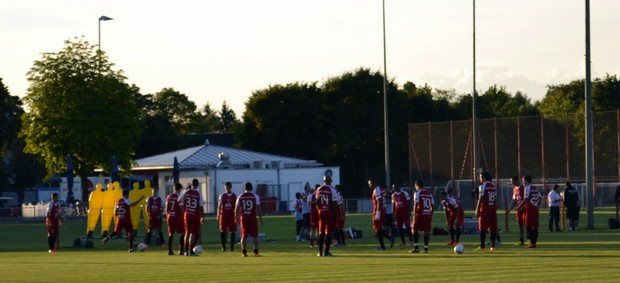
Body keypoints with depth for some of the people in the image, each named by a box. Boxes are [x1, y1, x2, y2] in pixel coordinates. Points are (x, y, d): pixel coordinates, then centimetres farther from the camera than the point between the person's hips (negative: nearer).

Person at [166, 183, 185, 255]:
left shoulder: (169, 197, 8)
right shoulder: (179, 197, -9)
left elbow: (167, 208, 11)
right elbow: (181, 208, -12)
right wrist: (183, 216, -4)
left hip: (170, 217, 6)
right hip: (177, 217, -6)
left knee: (171, 234, 10)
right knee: (182, 233, 3)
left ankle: (170, 251, 7)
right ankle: (181, 250, -4)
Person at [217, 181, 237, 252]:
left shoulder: (234, 196, 5)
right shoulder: (222, 196, 5)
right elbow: (219, 206, 6)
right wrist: (218, 215, -1)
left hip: (232, 215, 0)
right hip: (223, 215, 0)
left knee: (233, 231, -2)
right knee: (223, 231, -1)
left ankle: (232, 246, 4)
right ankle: (223, 246, 5)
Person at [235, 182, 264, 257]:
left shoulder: (240, 197, 4)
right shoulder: (255, 196, -2)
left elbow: (237, 209, 7)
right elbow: (258, 208, -4)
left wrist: (236, 218, 19)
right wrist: (261, 219, 3)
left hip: (243, 218, 2)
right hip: (252, 217, -2)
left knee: (244, 236, 6)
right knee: (255, 235, 4)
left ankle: (244, 252, 2)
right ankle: (256, 252, 0)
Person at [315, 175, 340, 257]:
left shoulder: (318, 190, 3)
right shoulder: (332, 190, -10)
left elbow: (317, 203, 9)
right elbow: (335, 204, -11)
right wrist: (336, 215, -5)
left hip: (321, 213, 4)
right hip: (330, 213, -4)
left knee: (321, 232, 12)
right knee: (328, 232, 0)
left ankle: (320, 251, 12)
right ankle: (326, 251, -3)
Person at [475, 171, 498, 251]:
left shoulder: (482, 186, -8)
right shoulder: (493, 187, 13)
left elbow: (480, 199, -12)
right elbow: (495, 200, 14)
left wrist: (477, 210, -8)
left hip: (485, 209, -6)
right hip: (493, 209, 6)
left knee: (483, 228, -3)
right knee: (493, 228, 7)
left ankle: (482, 246, -4)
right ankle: (493, 245, 7)